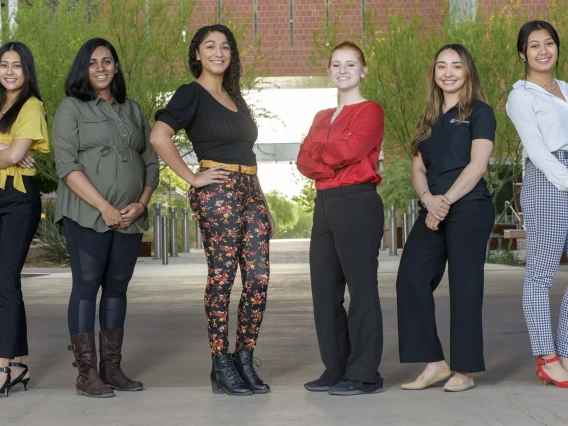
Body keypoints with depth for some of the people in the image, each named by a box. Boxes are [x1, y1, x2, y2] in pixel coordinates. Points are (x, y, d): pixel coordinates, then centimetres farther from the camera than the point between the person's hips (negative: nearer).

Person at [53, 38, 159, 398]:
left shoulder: (133, 110, 17)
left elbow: (151, 162, 15)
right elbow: (67, 166, -8)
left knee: (117, 288, 7)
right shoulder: (72, 108, 2)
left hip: (130, 218, 5)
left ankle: (112, 368, 13)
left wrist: (141, 203, -2)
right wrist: (105, 208, -14)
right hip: (87, 215, -5)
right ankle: (87, 373, -1)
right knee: (86, 287, -4)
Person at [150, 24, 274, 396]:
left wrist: (265, 207, 20)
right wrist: (192, 178, -14)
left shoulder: (235, 99, 21)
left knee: (259, 278, 1)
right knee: (222, 277, -5)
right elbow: (159, 137, -17)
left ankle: (245, 361, 11)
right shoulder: (192, 94, -1)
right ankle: (222, 368, 3)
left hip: (249, 191, 7)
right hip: (216, 193, -7)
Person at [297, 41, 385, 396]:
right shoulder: (322, 117, 21)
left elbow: (350, 149, -18)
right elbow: (305, 161, 8)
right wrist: (329, 163, -11)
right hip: (325, 204, 8)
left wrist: (317, 149, -1)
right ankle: (336, 370, 18)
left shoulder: (370, 111, -1)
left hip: (358, 203, -8)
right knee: (324, 289, 9)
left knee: (361, 288, -5)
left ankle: (364, 374, 0)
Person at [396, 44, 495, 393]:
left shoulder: (479, 112, 1)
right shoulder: (429, 119, 19)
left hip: (469, 209, -6)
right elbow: (418, 168, 12)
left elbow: (477, 164, -10)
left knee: (464, 287, -4)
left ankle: (465, 370, 5)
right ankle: (435, 364, 5)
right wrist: (428, 198, -8)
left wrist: (447, 200, -15)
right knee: (411, 280, -3)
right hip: (432, 213, 6)